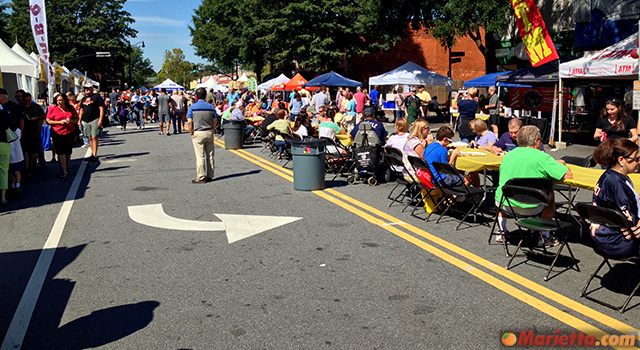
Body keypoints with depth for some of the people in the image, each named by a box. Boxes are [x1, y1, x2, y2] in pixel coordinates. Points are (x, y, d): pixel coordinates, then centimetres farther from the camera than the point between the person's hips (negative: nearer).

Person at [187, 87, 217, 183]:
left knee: (200, 156, 0)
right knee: (210, 155, 10)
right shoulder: (211, 107, 3)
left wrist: (191, 133, -2)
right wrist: (211, 131, 11)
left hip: (197, 133, -3)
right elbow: (215, 121, 2)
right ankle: (210, 176, 17)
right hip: (209, 132, 3)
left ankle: (201, 177, 1)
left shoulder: (192, 107, -5)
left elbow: (189, 122, -11)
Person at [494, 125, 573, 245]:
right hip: (530, 208, -4)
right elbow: (568, 175, -10)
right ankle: (545, 237, 25)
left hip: (504, 204, 4)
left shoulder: (508, 155, 7)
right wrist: (558, 164, 12)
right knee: (549, 193, 25)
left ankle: (501, 231, 36)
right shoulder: (542, 157, -9)